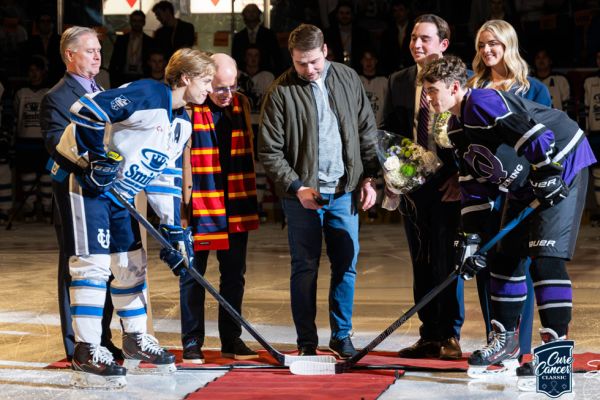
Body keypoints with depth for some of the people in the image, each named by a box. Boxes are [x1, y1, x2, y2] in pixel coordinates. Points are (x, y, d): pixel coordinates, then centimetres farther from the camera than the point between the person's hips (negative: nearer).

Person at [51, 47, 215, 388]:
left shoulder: (183, 123, 9)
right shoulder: (146, 94, -19)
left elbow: (167, 178, 12)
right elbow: (86, 110, -25)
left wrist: (176, 232, 6)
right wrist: (96, 157, -22)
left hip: (122, 193, 9)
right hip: (88, 183, -9)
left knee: (133, 263, 14)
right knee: (93, 264, -10)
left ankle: (135, 341, 27)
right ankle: (87, 353, -7)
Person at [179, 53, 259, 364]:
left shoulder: (241, 105, 9)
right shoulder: (186, 108, -9)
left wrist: (251, 194, 15)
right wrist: (180, 199, -12)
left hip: (236, 206, 5)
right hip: (199, 203, -5)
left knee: (234, 274, 10)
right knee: (192, 274, 3)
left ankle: (232, 340, 19)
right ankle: (192, 342, 10)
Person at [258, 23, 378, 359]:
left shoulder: (348, 79, 4)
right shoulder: (282, 91, -6)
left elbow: (367, 131, 11)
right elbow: (269, 150, -7)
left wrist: (369, 177, 5)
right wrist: (297, 187, -13)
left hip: (344, 191, 3)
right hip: (304, 194, -3)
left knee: (346, 266, 7)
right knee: (305, 268, 2)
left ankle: (342, 336, 19)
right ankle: (307, 342, 11)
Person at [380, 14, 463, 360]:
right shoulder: (399, 82, 10)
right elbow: (388, 133, 13)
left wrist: (460, 176, -11)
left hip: (446, 184, -5)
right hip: (411, 184, 5)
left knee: (447, 261, -2)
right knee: (421, 263, 8)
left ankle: (450, 338, 6)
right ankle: (429, 336, 14)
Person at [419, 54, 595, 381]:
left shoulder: (482, 102, -19)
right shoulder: (462, 132, 11)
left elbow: (531, 131, -28)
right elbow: (475, 190, 13)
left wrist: (548, 175, -25)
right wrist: (472, 240, 8)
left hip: (562, 169, -10)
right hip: (526, 185, 10)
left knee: (546, 258, -17)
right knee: (505, 256, 11)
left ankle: (556, 344, -15)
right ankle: (505, 342, 21)